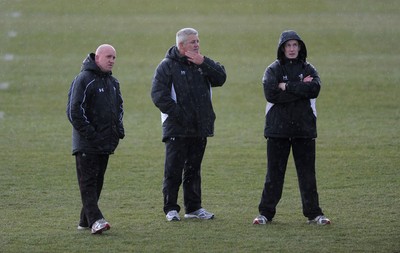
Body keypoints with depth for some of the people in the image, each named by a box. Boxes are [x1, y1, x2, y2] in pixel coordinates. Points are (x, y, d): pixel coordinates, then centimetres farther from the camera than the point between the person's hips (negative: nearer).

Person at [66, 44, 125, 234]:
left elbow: (119, 106, 29)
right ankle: (95, 220, -16)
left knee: (97, 182, 10)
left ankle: (85, 221, 15)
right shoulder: (84, 80, -12)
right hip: (87, 144, -8)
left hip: (105, 142, 8)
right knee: (88, 182, -9)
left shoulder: (112, 82, 15)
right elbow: (74, 110, -16)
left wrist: (118, 129, 13)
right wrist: (89, 133, -19)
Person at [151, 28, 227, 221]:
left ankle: (193, 207, 19)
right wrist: (177, 113, -18)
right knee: (173, 170, -2)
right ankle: (171, 209, 5)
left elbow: (220, 78, -2)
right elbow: (158, 95, -12)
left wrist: (203, 63, -13)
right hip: (177, 129, -5)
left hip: (200, 128, 5)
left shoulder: (202, 63, 11)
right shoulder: (168, 66, -5)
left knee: (194, 169, 13)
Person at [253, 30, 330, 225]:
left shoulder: (308, 69, 9)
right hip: (278, 128, -1)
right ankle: (266, 212, 9)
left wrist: (286, 86, -13)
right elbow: (271, 93, -14)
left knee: (307, 173, 4)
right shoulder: (273, 70, 4)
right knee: (274, 173, 3)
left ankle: (313, 213, 9)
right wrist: (300, 89, -14)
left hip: (304, 128, 1)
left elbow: (314, 89, -12)